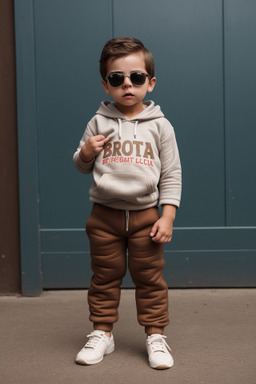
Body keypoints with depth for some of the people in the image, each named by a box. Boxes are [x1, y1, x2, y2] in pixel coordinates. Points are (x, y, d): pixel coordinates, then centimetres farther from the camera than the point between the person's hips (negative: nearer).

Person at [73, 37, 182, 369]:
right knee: (105, 277, 10)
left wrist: (167, 216, -7)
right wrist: (86, 152, -12)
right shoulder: (99, 123, 2)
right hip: (105, 216, 1)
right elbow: (82, 167, 11)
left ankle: (156, 335, 19)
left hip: (145, 215, -1)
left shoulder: (160, 126, -1)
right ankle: (102, 333, 24)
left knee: (150, 278, 6)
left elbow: (171, 175, 0)